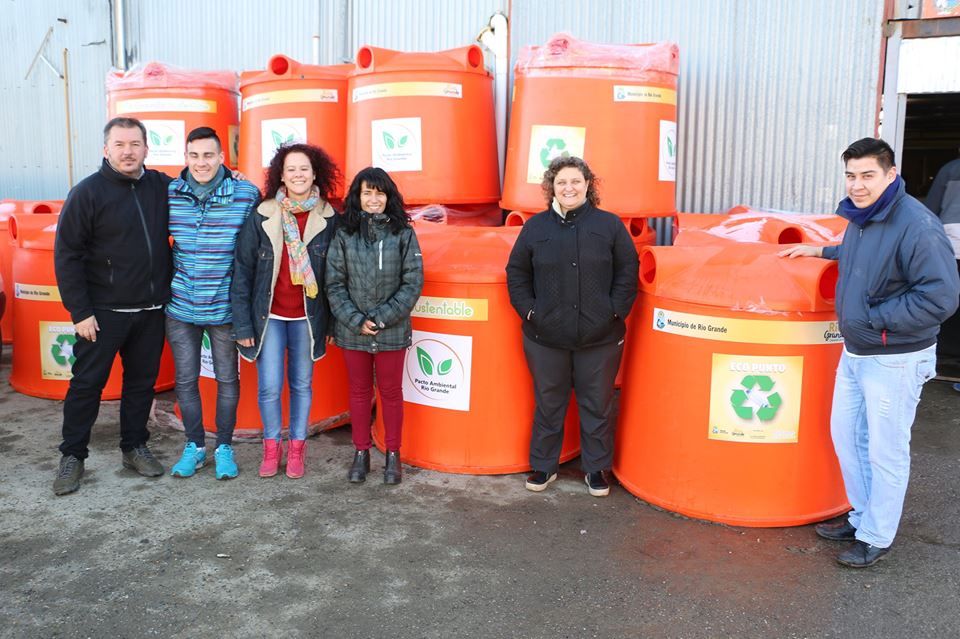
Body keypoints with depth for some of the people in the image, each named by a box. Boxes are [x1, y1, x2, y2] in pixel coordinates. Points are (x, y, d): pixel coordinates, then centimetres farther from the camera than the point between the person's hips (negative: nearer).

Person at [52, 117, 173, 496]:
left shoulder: (161, 187, 4)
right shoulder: (87, 193, -7)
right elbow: (67, 255, -8)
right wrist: (80, 312, -12)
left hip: (152, 309, 4)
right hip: (104, 311, -4)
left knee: (142, 382, 13)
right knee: (87, 383, 4)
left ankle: (135, 447, 27)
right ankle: (72, 456, 18)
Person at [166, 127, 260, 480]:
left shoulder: (247, 194, -9)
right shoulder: (170, 193, -3)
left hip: (225, 306, -2)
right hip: (180, 306, 2)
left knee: (227, 379, 10)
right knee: (185, 380, 11)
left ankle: (224, 447, 27)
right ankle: (194, 446, 29)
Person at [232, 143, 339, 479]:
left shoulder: (328, 219, -3)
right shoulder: (261, 216, -6)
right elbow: (242, 271, -4)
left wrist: (331, 321, 1)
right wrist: (243, 323, -6)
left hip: (307, 318, 1)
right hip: (269, 315, -1)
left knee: (302, 384, 10)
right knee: (269, 387, 1)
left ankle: (297, 447, 27)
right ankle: (271, 447, 24)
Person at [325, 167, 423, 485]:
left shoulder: (403, 233, -4)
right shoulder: (344, 235, 0)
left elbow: (413, 283, -5)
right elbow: (334, 284, 0)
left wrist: (383, 317, -12)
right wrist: (356, 321, -10)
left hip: (392, 331, -1)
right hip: (352, 331, 1)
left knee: (391, 392, 10)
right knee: (359, 392, 14)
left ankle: (393, 454, 25)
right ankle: (361, 453, 29)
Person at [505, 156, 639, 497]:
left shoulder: (610, 225, 1)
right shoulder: (535, 226, 4)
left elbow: (628, 273, 3)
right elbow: (516, 272, 9)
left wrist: (614, 311, -5)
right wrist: (528, 309, -1)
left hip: (599, 337, 0)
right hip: (545, 336, 1)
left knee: (597, 405, 11)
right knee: (548, 404, 13)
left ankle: (596, 468, 28)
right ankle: (543, 465, 30)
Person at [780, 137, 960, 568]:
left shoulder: (916, 226, -24)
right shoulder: (861, 216, 4)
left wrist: (875, 319, -22)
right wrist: (819, 251, 21)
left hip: (895, 359, -9)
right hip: (854, 352, 9)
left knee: (886, 452, 5)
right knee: (846, 434, 18)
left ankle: (877, 539, 23)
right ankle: (862, 517, 37)